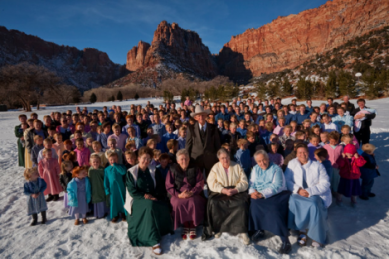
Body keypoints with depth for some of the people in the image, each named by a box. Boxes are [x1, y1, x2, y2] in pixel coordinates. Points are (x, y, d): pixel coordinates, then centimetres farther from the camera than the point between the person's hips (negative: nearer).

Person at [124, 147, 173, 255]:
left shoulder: (154, 171, 10)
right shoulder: (131, 172, 0)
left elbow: (161, 187, 6)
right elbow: (131, 191, -7)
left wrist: (154, 196, -11)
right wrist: (144, 196, -17)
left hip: (154, 198, 4)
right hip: (138, 199, -4)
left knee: (164, 206, -28)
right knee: (150, 205, -36)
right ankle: (154, 242, -34)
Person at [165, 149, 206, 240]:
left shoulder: (194, 169, 8)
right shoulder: (173, 170, 5)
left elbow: (200, 183, 2)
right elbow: (169, 186, 0)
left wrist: (192, 192, -15)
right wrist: (178, 194, -14)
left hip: (193, 195, 0)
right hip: (178, 195, 0)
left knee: (193, 202, -31)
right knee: (178, 203, -31)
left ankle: (192, 227, -13)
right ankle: (185, 226, -11)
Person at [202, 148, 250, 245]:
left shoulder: (237, 166, 10)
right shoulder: (215, 167, 9)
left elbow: (244, 182, 3)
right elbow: (211, 183, -3)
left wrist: (235, 190, -16)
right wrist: (223, 190, -17)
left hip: (237, 192, 0)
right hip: (219, 192, 0)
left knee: (242, 203, -30)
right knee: (213, 203, -29)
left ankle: (242, 231, -21)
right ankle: (217, 228, -13)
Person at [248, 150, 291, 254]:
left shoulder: (276, 169, -6)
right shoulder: (255, 169, 13)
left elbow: (276, 186, -16)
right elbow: (252, 182, 9)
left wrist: (262, 194, -25)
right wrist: (253, 192, -13)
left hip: (277, 194, -4)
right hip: (260, 196, 5)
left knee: (274, 209, -32)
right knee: (254, 202, -25)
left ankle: (285, 241, -21)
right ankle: (259, 230, -6)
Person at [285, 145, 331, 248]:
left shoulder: (318, 166, 3)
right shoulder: (292, 164, 7)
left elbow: (325, 183, -4)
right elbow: (287, 180, 0)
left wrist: (310, 191, -18)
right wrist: (298, 190, -17)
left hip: (316, 194, -1)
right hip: (299, 194, 1)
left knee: (314, 205, -33)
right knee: (293, 201, -31)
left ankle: (318, 236, -11)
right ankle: (302, 231, -13)